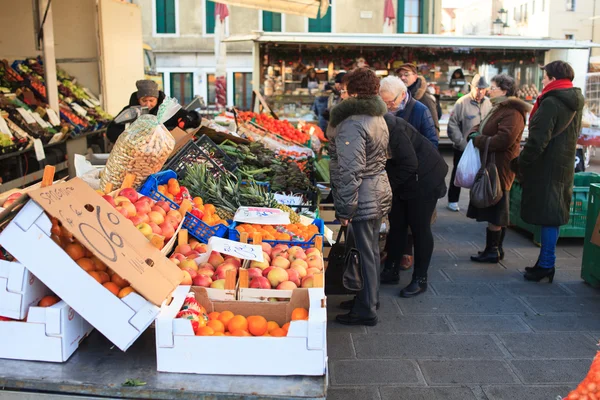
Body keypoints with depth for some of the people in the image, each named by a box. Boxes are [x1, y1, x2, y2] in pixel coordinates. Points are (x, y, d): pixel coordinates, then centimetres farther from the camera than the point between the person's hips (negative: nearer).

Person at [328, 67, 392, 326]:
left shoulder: (352, 124, -19)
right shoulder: (378, 118, 10)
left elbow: (351, 171, -23)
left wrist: (345, 209, -19)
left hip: (362, 199, -9)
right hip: (380, 193, 9)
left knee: (363, 253, 0)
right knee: (371, 250, 19)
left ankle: (366, 310, 12)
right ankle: (370, 299, 34)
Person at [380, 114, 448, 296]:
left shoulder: (391, 129, -30)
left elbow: (409, 163, -29)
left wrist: (388, 185, -23)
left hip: (422, 180, -9)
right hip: (401, 183, 9)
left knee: (420, 229, -2)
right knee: (396, 226, 13)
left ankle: (420, 279, 8)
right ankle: (391, 271, 25)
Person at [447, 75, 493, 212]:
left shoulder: (488, 103, -1)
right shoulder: (462, 103, -14)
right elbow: (453, 125, -13)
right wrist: (462, 143, -15)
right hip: (463, 148, -3)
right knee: (458, 174, 12)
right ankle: (452, 200, 25)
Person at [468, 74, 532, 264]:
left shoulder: (511, 112, -16)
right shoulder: (499, 109, 19)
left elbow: (504, 140, -26)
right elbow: (480, 126, 22)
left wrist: (478, 140, -15)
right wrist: (475, 132, -2)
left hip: (499, 168, -11)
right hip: (492, 165, 11)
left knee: (493, 212, -4)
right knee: (497, 212, 15)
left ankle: (492, 251, 5)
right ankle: (497, 249, 23)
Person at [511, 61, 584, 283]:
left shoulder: (551, 103, -16)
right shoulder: (575, 103, 13)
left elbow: (538, 140, -21)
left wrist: (521, 163, -11)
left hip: (546, 167, -9)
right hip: (565, 166, 9)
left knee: (547, 215, -3)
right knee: (553, 214, 12)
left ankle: (546, 265, 3)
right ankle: (546, 262, 20)